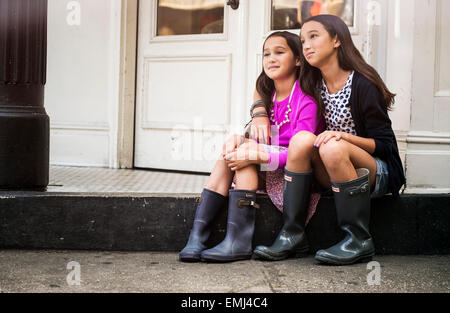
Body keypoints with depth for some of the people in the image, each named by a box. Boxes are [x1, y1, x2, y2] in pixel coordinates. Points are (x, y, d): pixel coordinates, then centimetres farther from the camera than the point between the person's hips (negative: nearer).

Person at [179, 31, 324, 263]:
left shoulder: (305, 99, -12)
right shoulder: (270, 97, 13)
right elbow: (261, 140, 9)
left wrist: (257, 155, -30)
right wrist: (238, 139, -14)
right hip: (266, 172, 7)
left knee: (248, 154, -25)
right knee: (230, 152, -15)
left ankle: (238, 242, -30)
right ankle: (197, 235, -23)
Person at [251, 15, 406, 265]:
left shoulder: (363, 85, -13)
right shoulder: (313, 85, 5)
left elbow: (384, 145, -12)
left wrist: (343, 136, -28)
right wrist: (261, 116, 1)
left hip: (379, 174, -5)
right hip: (336, 175, 5)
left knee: (333, 148, -34)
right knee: (302, 139, -22)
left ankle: (360, 240, -24)